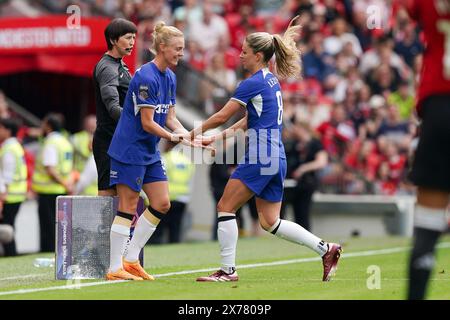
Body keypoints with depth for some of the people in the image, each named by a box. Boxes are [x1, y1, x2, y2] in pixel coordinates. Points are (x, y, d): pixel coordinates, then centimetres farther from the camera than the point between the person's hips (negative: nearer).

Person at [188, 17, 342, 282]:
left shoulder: (253, 83, -11)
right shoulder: (272, 81, 17)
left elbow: (222, 116, -7)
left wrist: (197, 132, 9)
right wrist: (218, 137, 21)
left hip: (260, 158, -9)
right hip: (277, 158, 9)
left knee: (225, 208, 0)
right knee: (271, 222, 12)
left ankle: (228, 270, 0)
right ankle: (326, 249, 6)